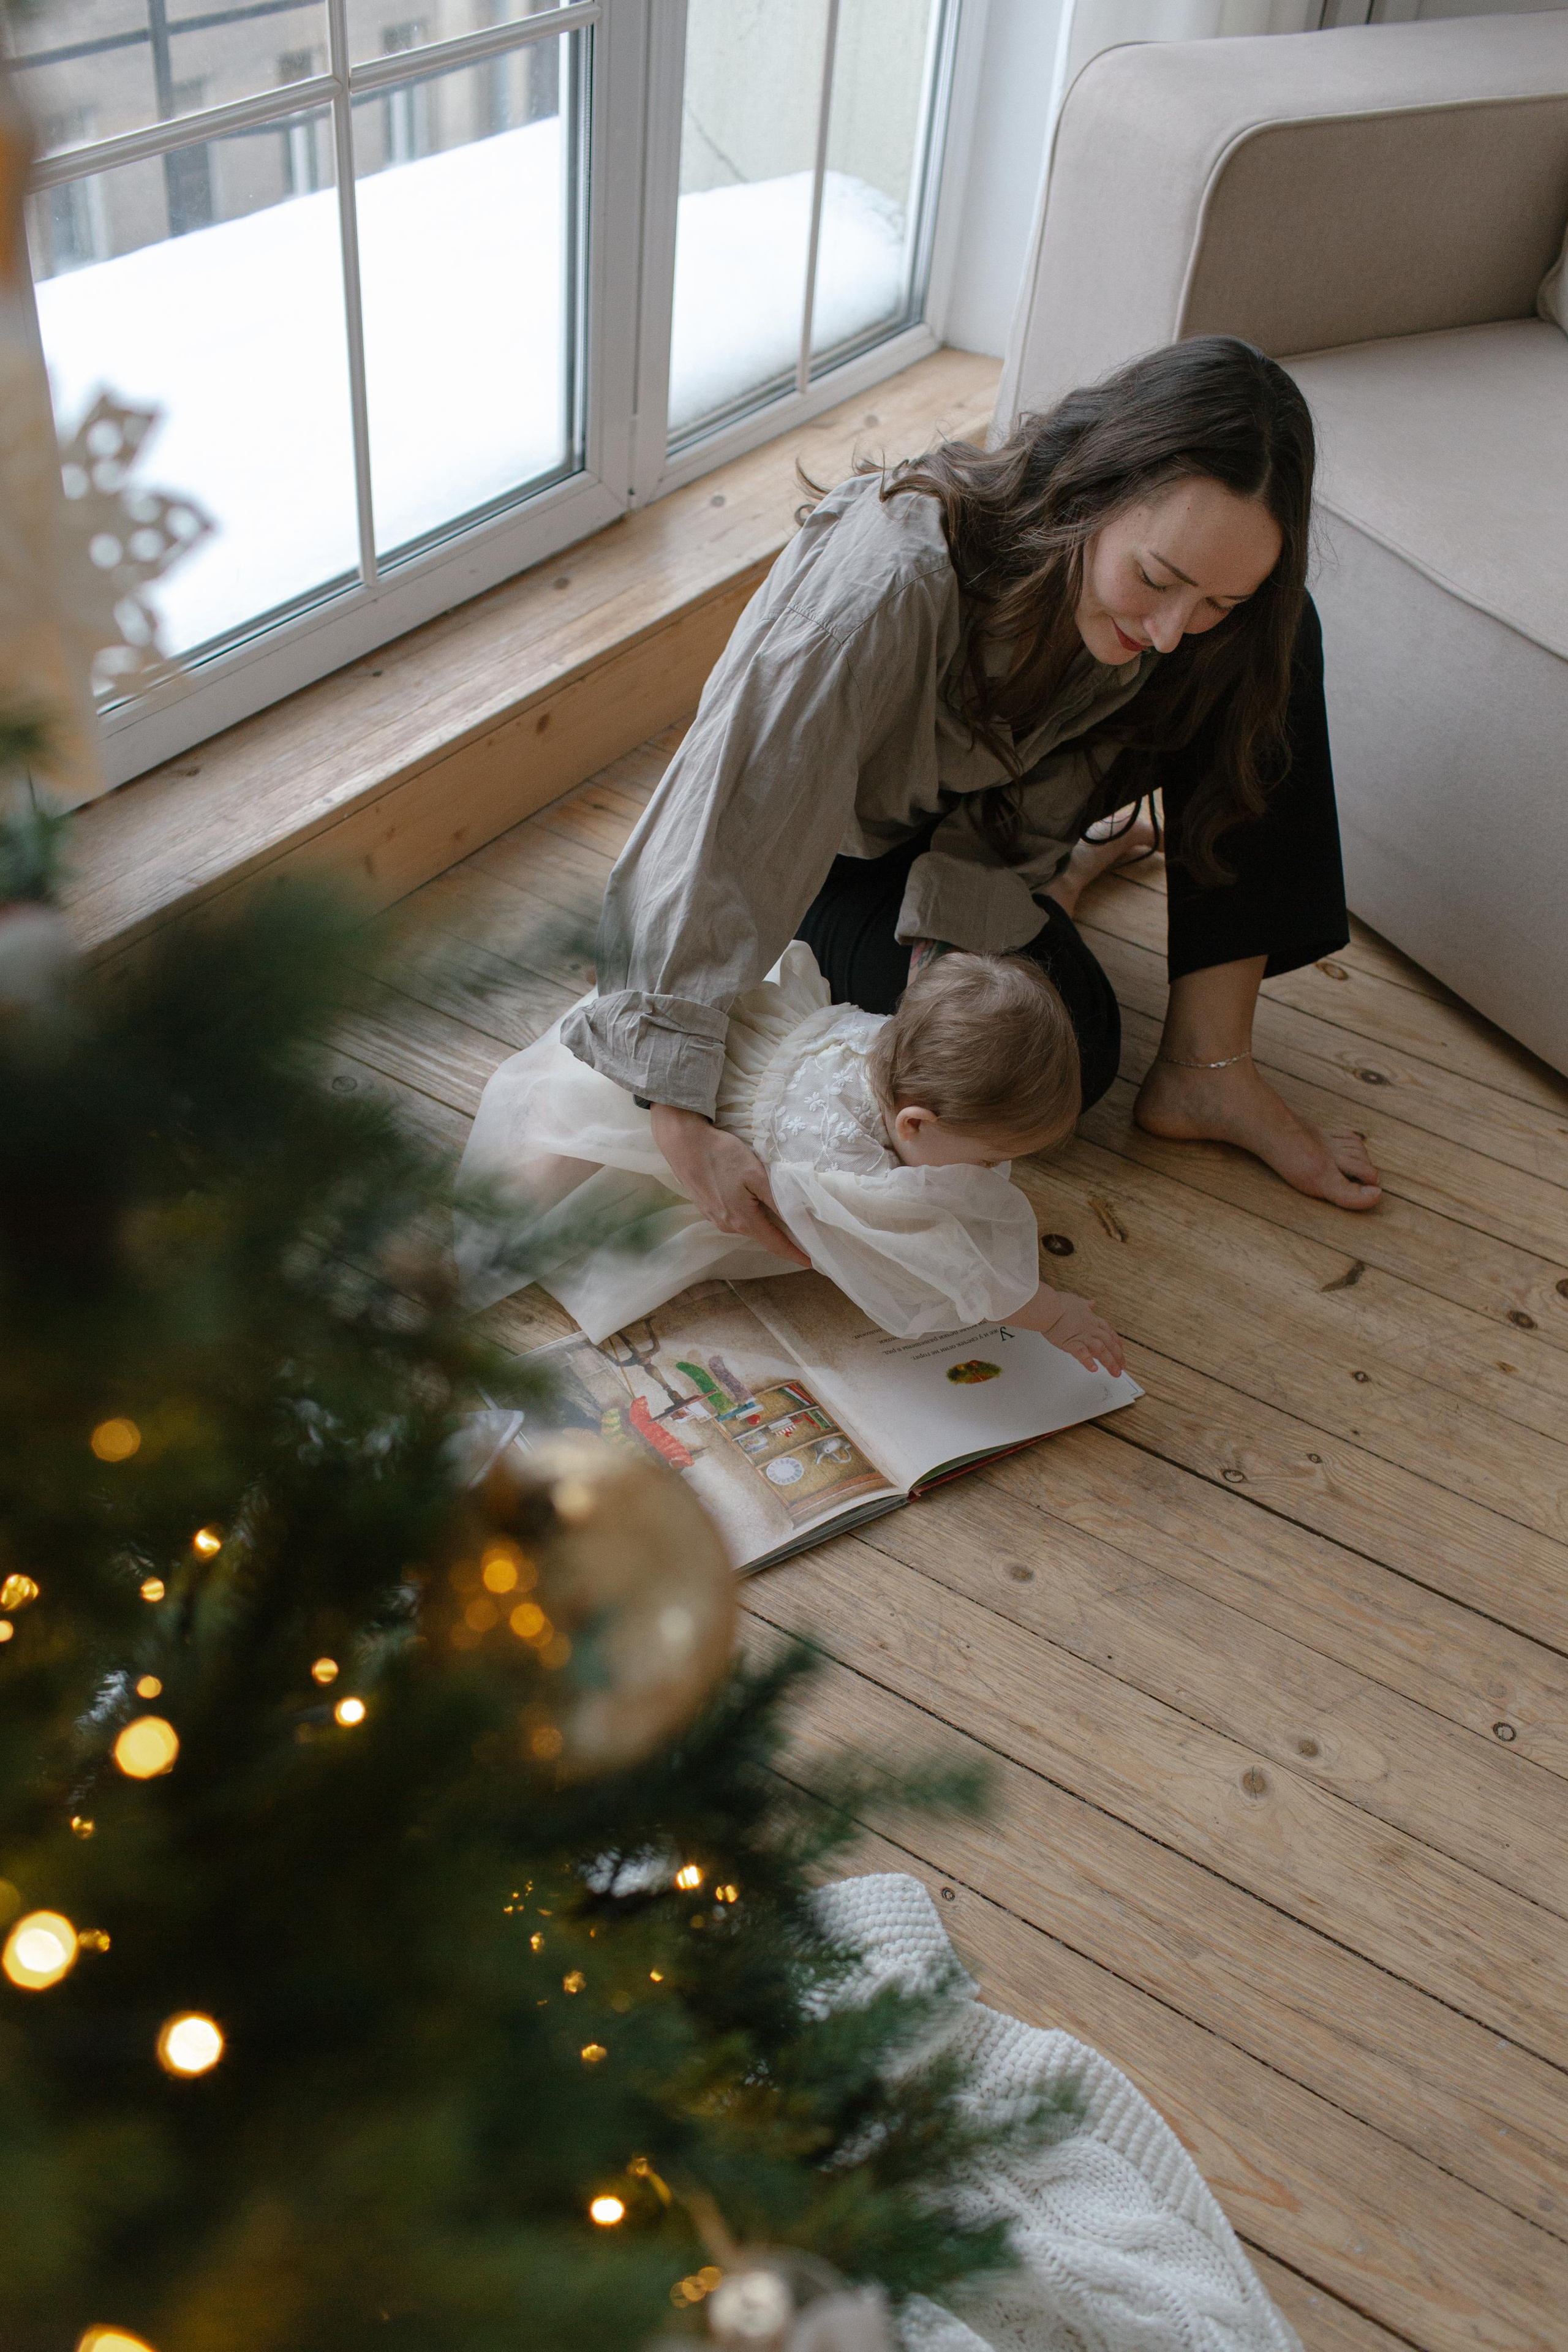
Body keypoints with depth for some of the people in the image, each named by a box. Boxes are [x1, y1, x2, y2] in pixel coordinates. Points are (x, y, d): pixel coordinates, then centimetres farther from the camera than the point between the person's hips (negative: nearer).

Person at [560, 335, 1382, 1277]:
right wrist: (680, 1113, -46)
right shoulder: (894, 580, -41)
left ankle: (1208, 1067, -16)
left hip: (995, 816, 5)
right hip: (850, 845, -4)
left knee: (1283, 643, -17)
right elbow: (731, 818, -43)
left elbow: (1020, 828, -18)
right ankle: (1059, 873, 7)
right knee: (1061, 1052, -28)